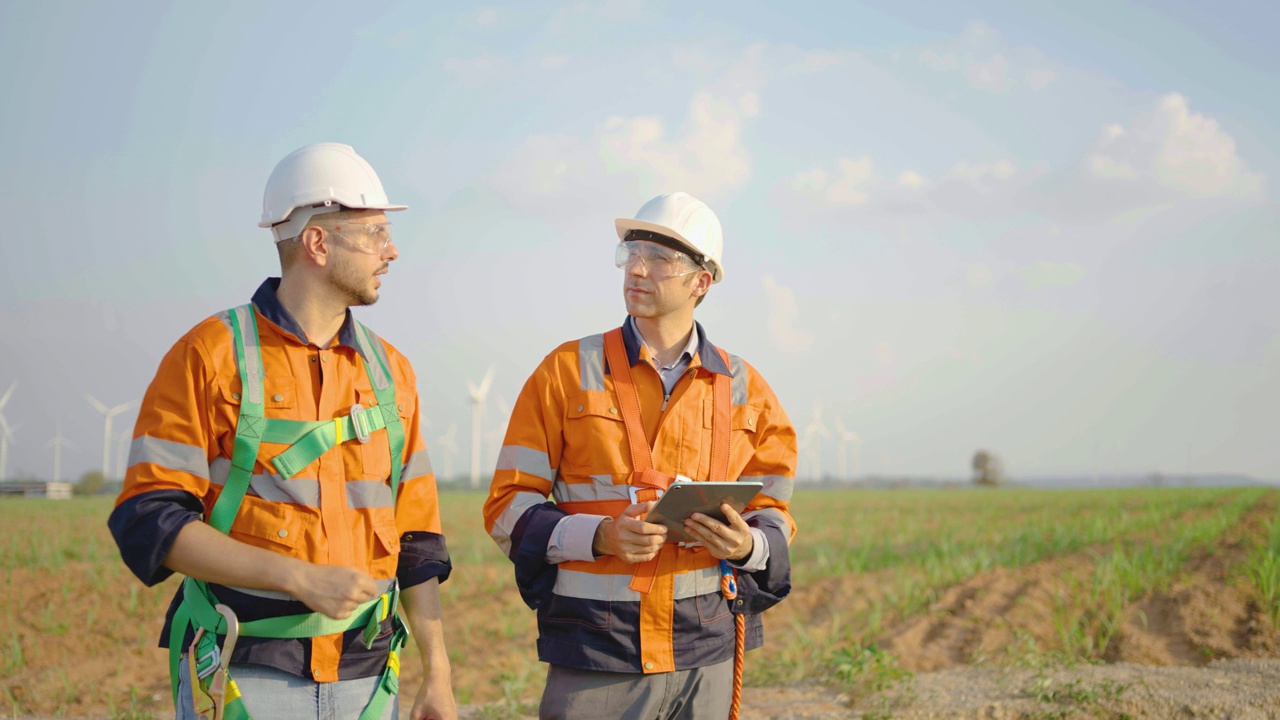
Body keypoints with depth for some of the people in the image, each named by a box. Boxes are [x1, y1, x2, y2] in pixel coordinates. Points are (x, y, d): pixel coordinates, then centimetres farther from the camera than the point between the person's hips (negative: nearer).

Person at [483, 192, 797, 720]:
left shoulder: (743, 389, 9)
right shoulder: (568, 372, 3)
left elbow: (772, 515, 13)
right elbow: (507, 506, 1)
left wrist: (746, 546, -11)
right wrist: (598, 536, -16)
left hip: (707, 655, 2)